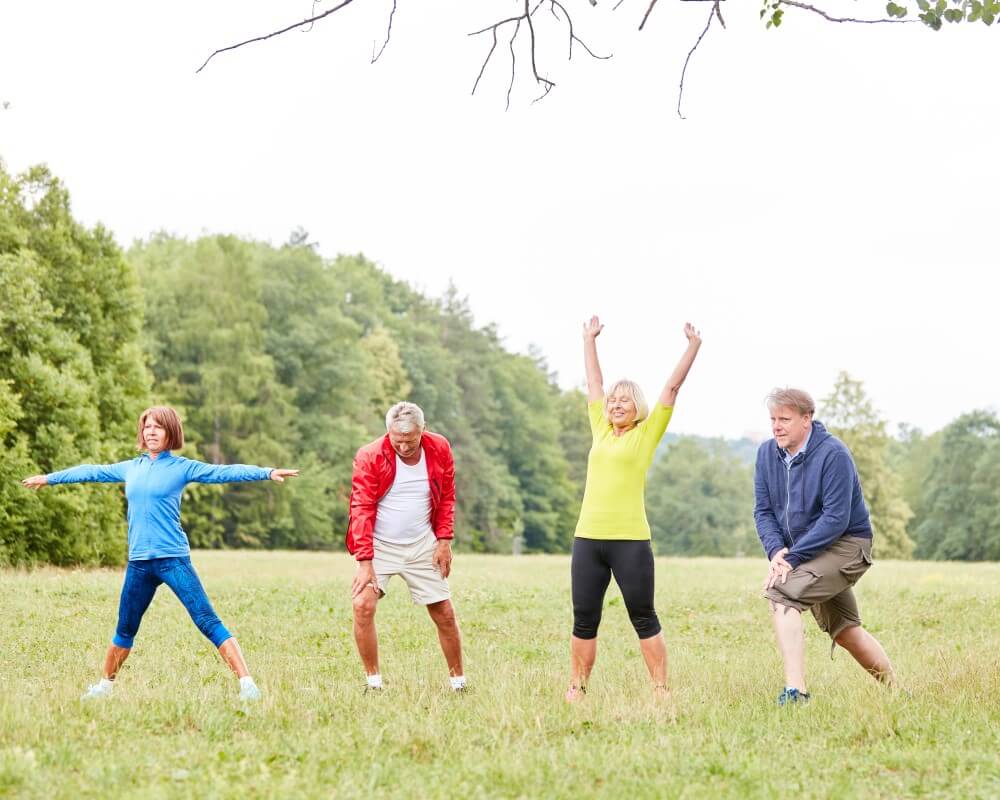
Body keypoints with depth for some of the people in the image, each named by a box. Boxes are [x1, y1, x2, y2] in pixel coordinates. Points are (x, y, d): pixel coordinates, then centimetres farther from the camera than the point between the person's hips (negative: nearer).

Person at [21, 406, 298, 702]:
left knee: (209, 622, -13)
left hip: (173, 558, -5)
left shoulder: (182, 467, -1)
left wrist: (268, 473, -24)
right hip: (138, 562, 5)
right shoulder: (130, 468, 14)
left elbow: (224, 472, -11)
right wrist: (49, 478, 38)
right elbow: (92, 472, 27)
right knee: (125, 630, 16)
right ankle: (105, 685, 34)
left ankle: (247, 684, -16)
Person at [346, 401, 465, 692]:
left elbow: (446, 498, 6)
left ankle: (459, 680, 22)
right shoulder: (370, 457, -15)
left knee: (444, 613, 5)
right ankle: (373, 681, -8)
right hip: (379, 545, -2)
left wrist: (444, 541, -3)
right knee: (362, 605, -20)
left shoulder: (439, 449, -6)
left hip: (423, 546, 3)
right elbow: (361, 510, -16)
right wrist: (365, 562, -21)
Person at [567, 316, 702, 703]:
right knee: (584, 619, 7)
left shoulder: (646, 434, 5)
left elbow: (672, 388, 2)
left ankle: (661, 688, 7)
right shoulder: (601, 431, 15)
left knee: (643, 618, 1)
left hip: (630, 540, -4)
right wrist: (589, 340, 34)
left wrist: (693, 347, 0)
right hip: (588, 538, 4)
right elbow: (593, 385, 26)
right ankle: (577, 686, 16)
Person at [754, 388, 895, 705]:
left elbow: (836, 519, -24)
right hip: (801, 550, 8)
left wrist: (792, 558, -27)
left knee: (781, 593, -26)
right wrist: (775, 550, -19)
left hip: (846, 546, -8)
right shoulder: (767, 453, -1)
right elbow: (763, 510, 0)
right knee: (844, 631, 15)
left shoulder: (833, 454, -20)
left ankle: (795, 691, -31)